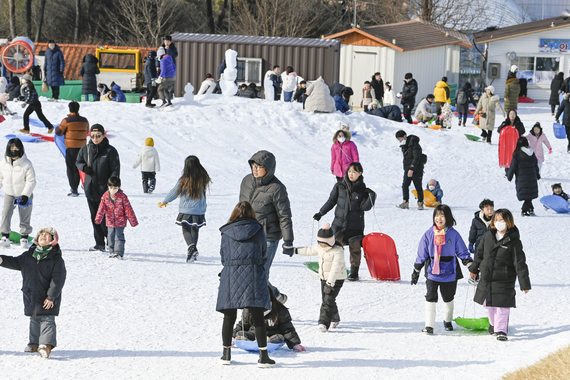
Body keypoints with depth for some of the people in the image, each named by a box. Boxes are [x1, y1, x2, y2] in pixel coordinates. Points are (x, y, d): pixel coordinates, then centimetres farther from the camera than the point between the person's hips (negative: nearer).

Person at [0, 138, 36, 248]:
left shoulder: (26, 164, -16)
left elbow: (31, 181, -15)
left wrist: (25, 195, -22)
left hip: (24, 194, -3)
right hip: (9, 194, 3)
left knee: (25, 216, 5)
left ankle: (24, 238, 18)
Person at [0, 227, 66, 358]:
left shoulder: (56, 258, -9)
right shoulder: (29, 255, 7)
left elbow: (58, 279, -12)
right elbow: (16, 262, 16)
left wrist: (51, 297, -17)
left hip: (47, 298, -6)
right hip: (31, 296, 6)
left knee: (47, 321, -12)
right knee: (34, 320, 16)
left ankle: (46, 345, -22)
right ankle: (34, 343, 28)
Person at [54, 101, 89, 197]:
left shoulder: (67, 121, -13)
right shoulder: (84, 120, 3)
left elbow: (58, 132, -6)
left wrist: (57, 128, 16)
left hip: (71, 148, -5)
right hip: (82, 147, 5)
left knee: (70, 169, 2)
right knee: (78, 168, 18)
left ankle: (73, 190, -5)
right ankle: (75, 188, 26)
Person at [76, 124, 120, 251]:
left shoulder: (110, 151, -7)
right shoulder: (85, 149, 6)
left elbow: (115, 170, -6)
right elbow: (78, 162, 19)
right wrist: (84, 167, -4)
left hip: (104, 190, -5)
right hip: (90, 189, 5)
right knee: (95, 217, 9)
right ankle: (99, 244, 16)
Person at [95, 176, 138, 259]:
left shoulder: (122, 197, -9)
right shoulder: (105, 196, -1)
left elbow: (128, 209, -5)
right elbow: (101, 208, -6)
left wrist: (133, 221, -3)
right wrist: (98, 218, -20)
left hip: (120, 221, -4)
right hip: (110, 222, 4)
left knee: (119, 237, -10)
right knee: (111, 237, 11)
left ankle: (119, 253, -10)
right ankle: (112, 252, 24)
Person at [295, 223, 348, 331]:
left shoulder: (338, 251, -24)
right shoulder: (319, 247, 1)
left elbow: (335, 268, -29)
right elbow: (310, 251, 23)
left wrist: (330, 283, -34)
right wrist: (296, 250, 30)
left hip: (336, 279, -8)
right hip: (324, 277, 8)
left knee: (328, 300, -15)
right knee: (325, 299, 14)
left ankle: (324, 323, -18)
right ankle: (335, 319, 34)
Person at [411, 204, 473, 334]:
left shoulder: (453, 234, -5)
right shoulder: (429, 234, -1)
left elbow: (462, 252, 1)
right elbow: (422, 254, 6)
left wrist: (470, 265, -11)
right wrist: (416, 271, 8)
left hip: (449, 273, 0)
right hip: (432, 272, 0)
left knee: (448, 298, 17)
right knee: (430, 298, -10)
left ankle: (447, 320, 39)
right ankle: (429, 325, -8)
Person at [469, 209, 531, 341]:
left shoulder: (513, 241, -11)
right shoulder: (488, 236, 3)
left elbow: (520, 263, -11)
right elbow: (480, 253, 18)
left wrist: (524, 283, -12)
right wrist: (474, 269, 26)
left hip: (504, 279, -5)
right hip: (486, 278, 5)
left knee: (502, 305, -9)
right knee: (489, 304, 16)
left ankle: (501, 330, -2)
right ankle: (494, 323, 38)